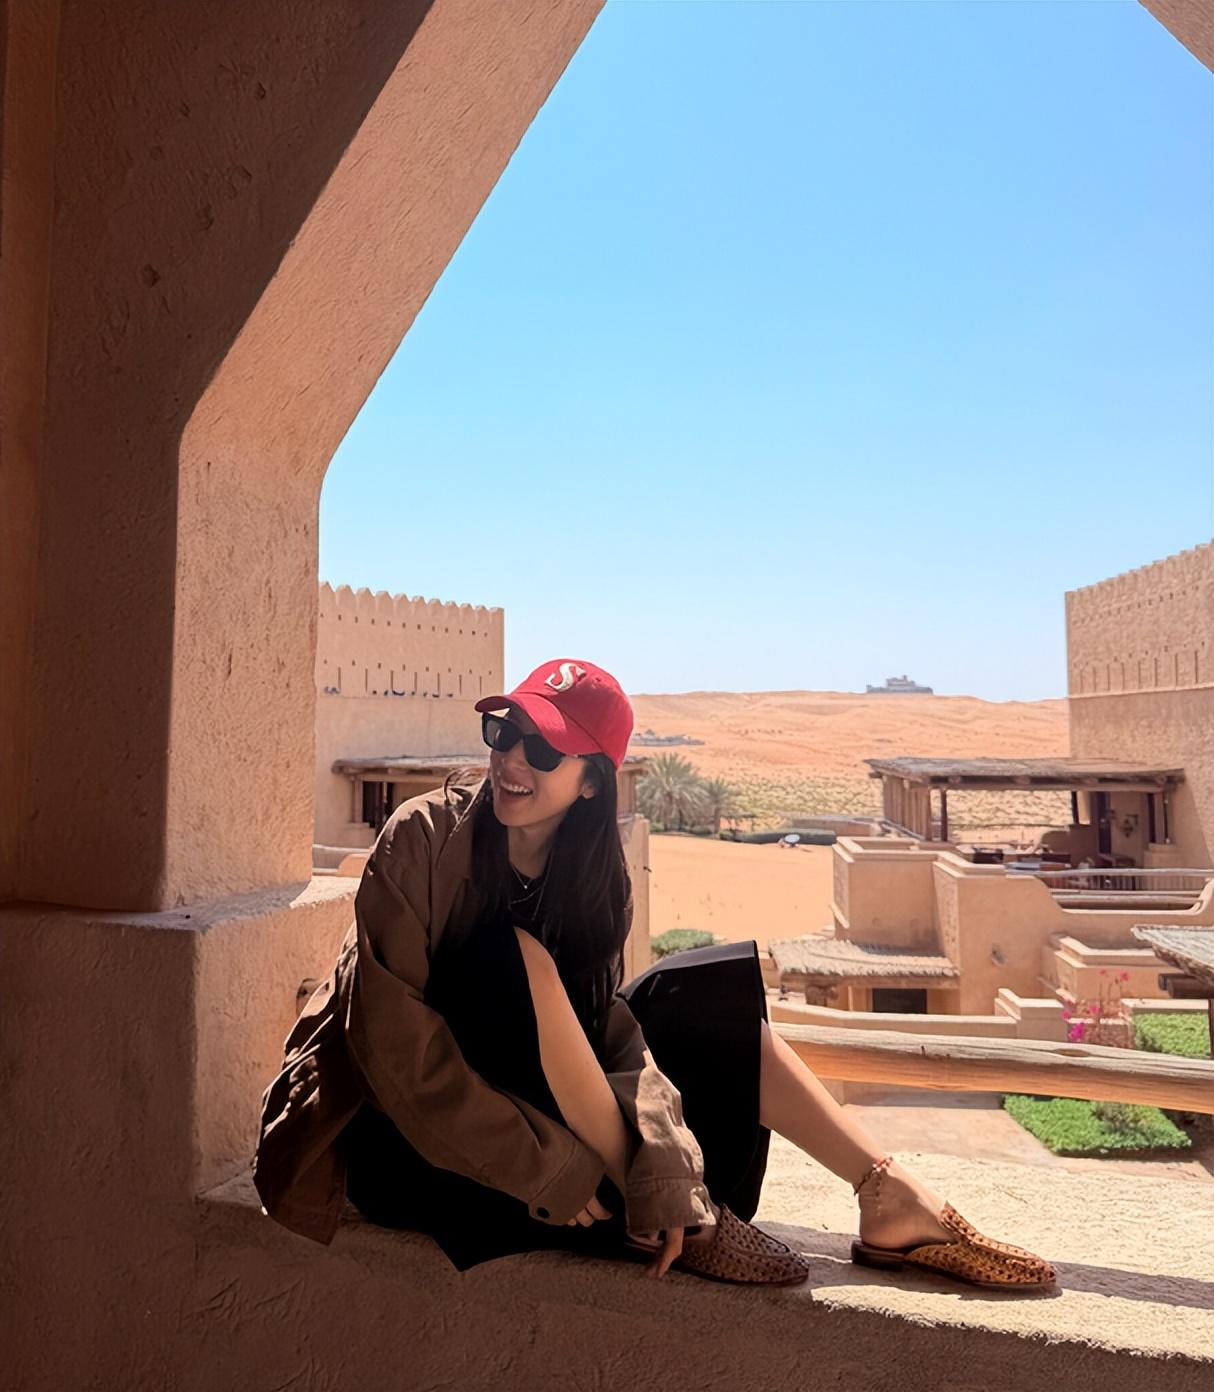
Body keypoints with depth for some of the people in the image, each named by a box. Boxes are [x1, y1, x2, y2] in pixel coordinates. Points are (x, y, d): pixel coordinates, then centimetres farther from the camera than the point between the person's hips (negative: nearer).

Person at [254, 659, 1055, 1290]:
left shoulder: (597, 876, -4)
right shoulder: (425, 838, -20)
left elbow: (612, 1031, -9)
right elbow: (394, 1041, -24)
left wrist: (664, 1165, -25)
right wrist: (545, 1168, -24)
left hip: (511, 1098, 5)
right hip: (399, 1141, -5)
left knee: (710, 996, -5)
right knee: (517, 959, -32)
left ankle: (893, 1200, -6)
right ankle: (660, 1214, -19)